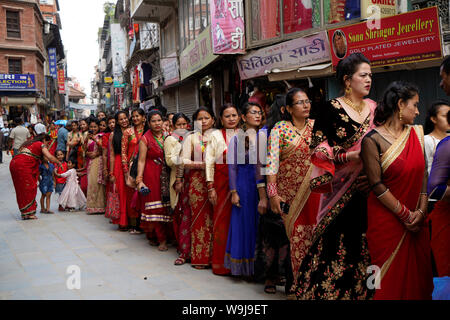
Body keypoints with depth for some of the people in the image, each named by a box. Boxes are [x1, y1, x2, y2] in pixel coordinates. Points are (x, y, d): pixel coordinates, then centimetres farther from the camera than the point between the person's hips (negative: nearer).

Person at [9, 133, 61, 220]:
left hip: (14, 163, 8)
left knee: (21, 190, 13)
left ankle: (24, 213, 18)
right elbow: (49, 157, -7)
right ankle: (28, 213, -1)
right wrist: (59, 162, 8)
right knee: (28, 189, -2)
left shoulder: (28, 144, 30)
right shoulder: (41, 144, 5)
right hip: (22, 166, -8)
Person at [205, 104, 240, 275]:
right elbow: (209, 162, -1)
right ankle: (220, 263, 10)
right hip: (222, 182, -2)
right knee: (222, 219, 0)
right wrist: (211, 187, -7)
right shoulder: (216, 135, 4)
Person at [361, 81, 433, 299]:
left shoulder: (416, 134, 8)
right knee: (390, 278, 4)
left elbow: (423, 175, 6)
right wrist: (405, 214, -12)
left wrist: (421, 211, -5)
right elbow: (377, 186, -14)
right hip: (387, 220, -5)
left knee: (417, 273, 10)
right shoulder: (373, 139, -10)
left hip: (416, 221, 5)